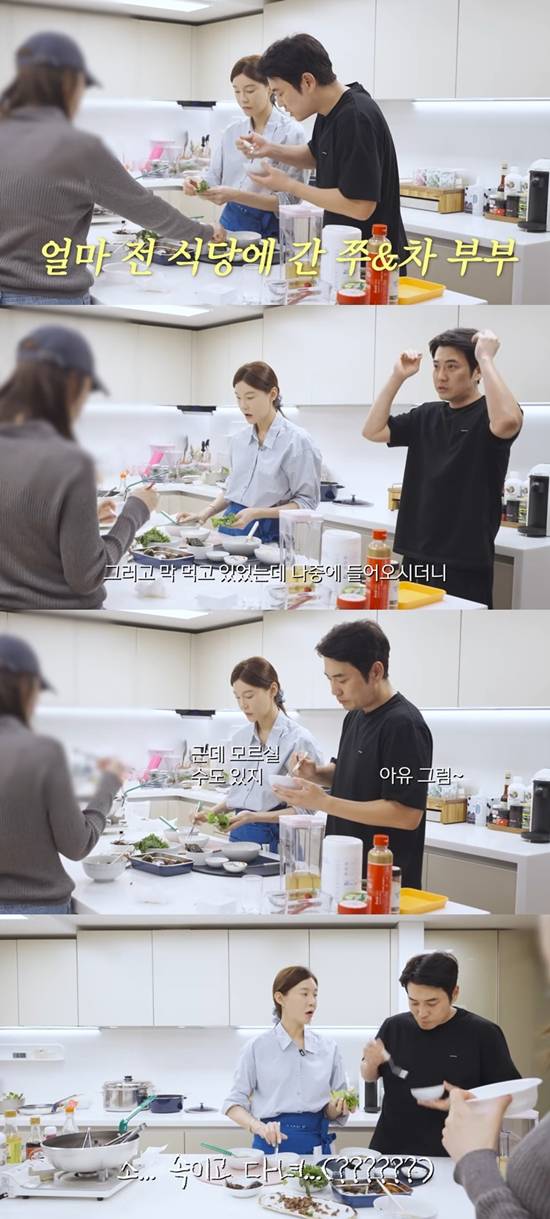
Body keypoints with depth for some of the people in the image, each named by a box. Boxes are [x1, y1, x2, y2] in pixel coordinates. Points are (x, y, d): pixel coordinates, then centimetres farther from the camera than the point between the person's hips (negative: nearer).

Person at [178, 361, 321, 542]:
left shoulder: (296, 440, -7)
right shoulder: (240, 438, 13)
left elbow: (306, 502, -8)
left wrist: (257, 513, -18)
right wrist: (206, 513, 9)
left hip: (269, 534, -5)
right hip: (232, 527, 5)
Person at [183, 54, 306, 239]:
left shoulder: (291, 132, -4)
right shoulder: (232, 131, 12)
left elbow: (289, 200, -10)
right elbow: (214, 177, 14)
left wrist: (235, 195, -20)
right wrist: (198, 186, -9)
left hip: (270, 230, -4)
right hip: (231, 222, 4)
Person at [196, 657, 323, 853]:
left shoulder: (298, 739, -11)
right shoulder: (239, 738, 10)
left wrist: (254, 817, -24)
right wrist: (213, 812, 3)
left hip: (276, 839, -6)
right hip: (239, 836, 6)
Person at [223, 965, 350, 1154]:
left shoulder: (328, 1048, 8)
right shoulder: (257, 1047, 0)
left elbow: (330, 1112, 13)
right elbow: (234, 1104, -1)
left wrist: (337, 1108, -9)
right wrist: (258, 1127, -19)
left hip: (316, 1145, 2)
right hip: (272, 1144, -2)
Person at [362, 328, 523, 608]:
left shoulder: (488, 414, -7)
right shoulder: (427, 415, 13)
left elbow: (507, 422, -31)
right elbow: (373, 431, 9)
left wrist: (486, 357, -23)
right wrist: (398, 377, 3)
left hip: (465, 563, -6)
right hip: (417, 557, 6)